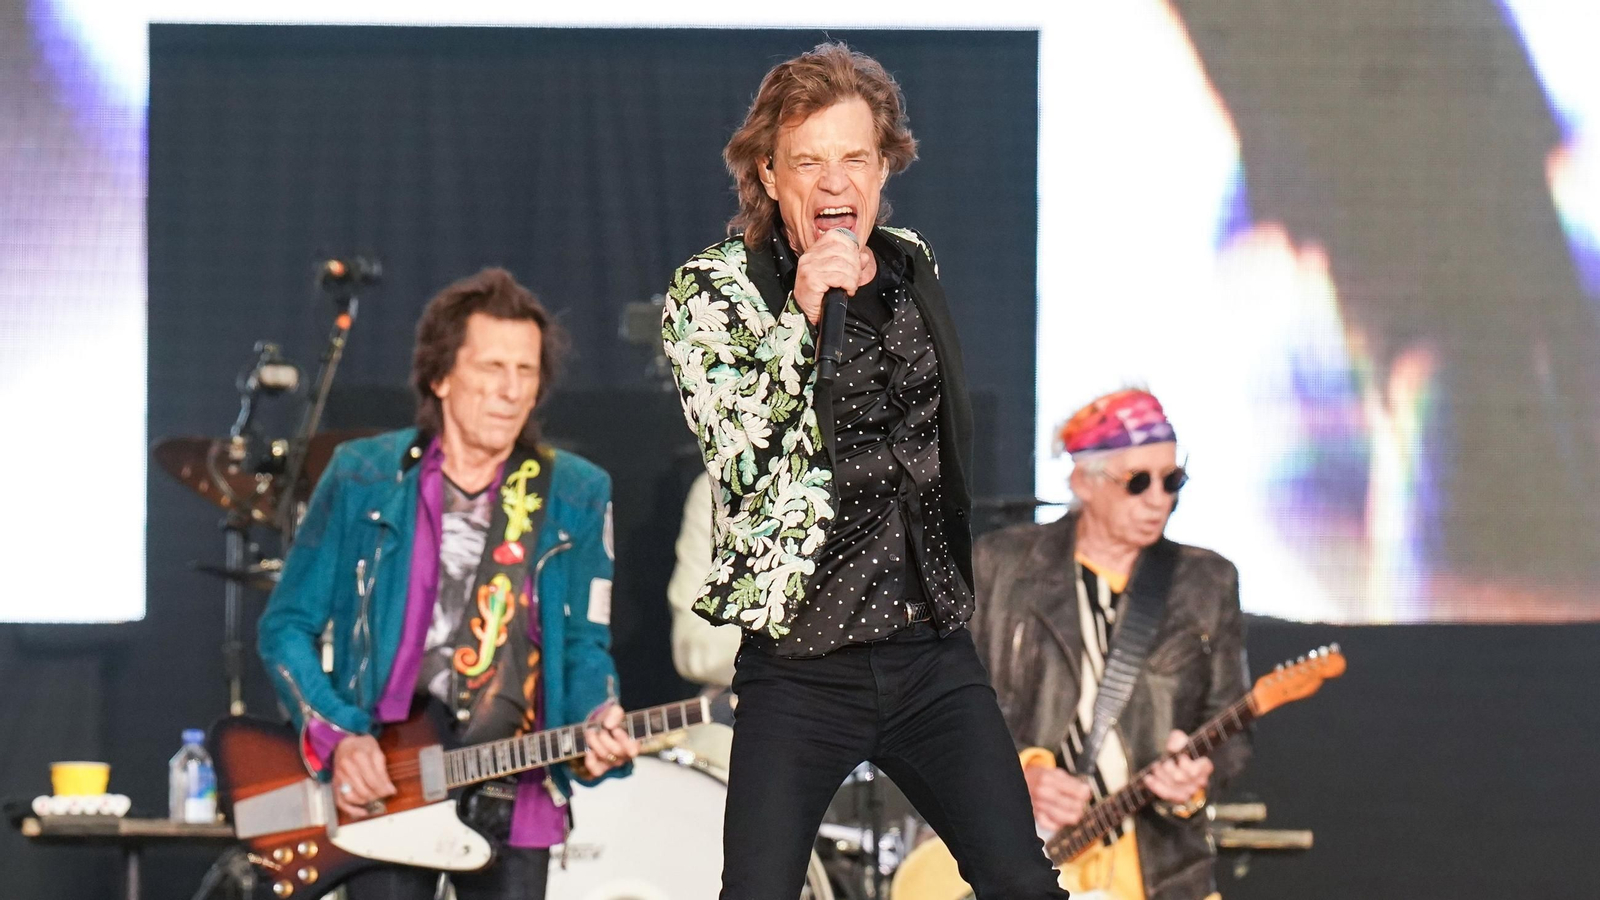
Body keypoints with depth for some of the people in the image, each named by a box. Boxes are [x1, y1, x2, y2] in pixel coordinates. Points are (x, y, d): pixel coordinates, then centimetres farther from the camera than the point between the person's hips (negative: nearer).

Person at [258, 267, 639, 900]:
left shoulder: (575, 497, 5)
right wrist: (337, 739, -10)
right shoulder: (363, 479, 0)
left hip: (512, 802, 1)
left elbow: (585, 646, 8)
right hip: (379, 785, -1)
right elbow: (287, 627, 4)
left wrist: (597, 725, -14)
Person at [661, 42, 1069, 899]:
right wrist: (801, 318, -27)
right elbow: (744, 468, -19)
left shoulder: (912, 265, 9)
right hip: (801, 670, -4)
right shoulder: (710, 292, -7)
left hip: (934, 655, 4)